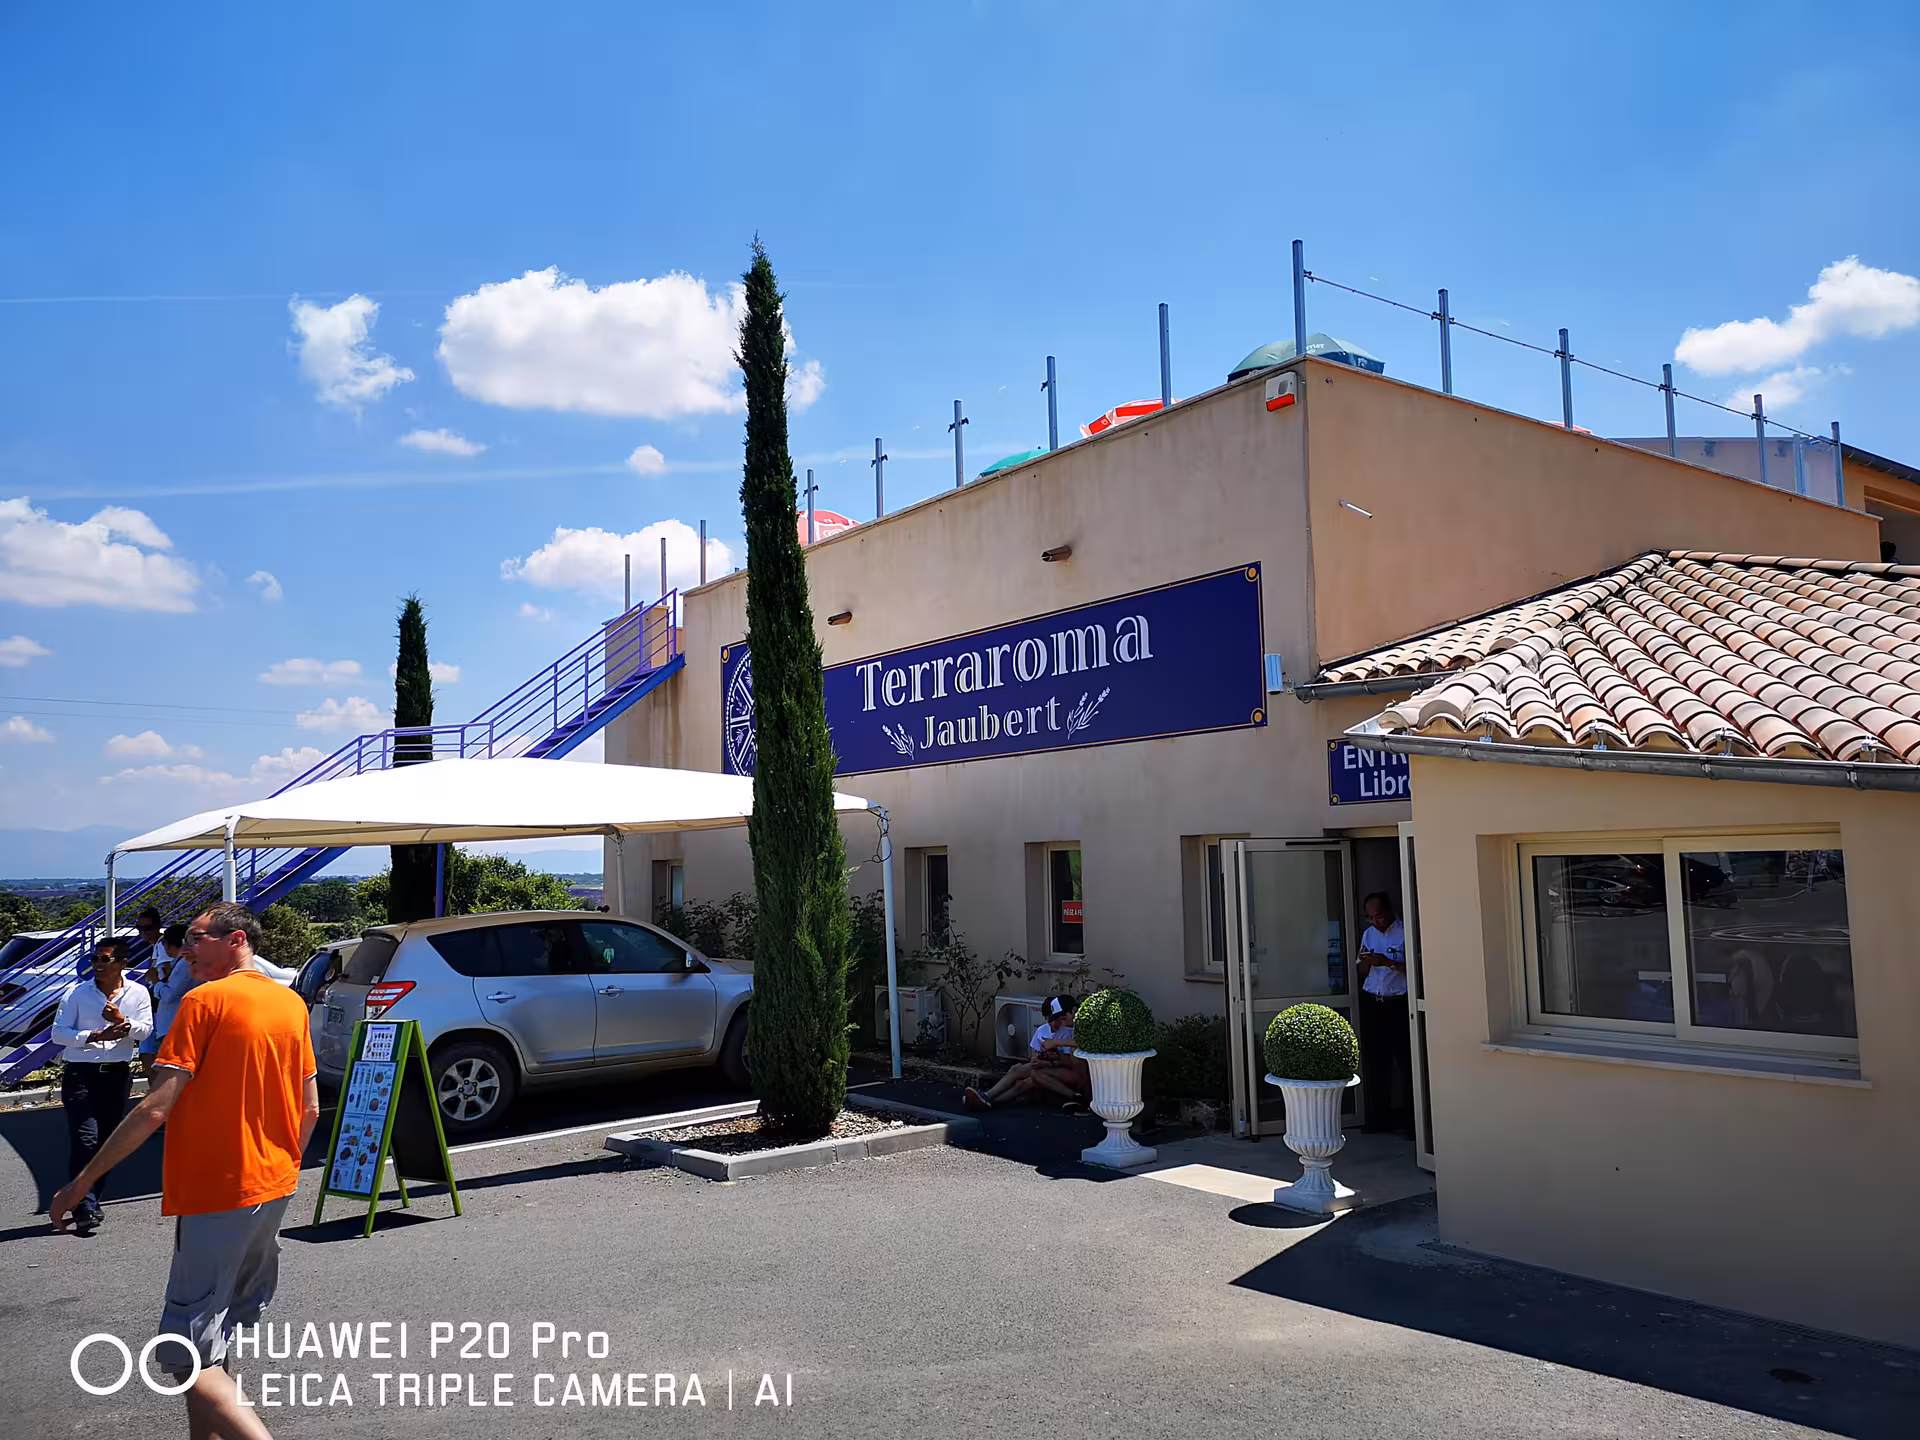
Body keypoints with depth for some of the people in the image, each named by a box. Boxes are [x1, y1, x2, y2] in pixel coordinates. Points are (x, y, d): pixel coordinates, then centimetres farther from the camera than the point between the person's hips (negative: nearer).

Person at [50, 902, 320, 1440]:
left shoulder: (205, 1000, -12)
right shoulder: (292, 1003, 8)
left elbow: (155, 1109, -17)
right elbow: (310, 1109, 11)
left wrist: (81, 1183, -9)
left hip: (217, 1194, -7)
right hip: (273, 1190, 8)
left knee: (188, 1358, -5)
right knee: (221, 1332, 22)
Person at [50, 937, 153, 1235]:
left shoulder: (138, 993, 2)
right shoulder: (77, 994, -2)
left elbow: (145, 1031, -4)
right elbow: (59, 1032, -5)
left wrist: (122, 1021, -23)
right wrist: (94, 1036, -19)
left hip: (117, 1074, 3)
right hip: (80, 1074, -3)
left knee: (107, 1141, 11)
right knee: (85, 1140, -12)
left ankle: (90, 1202, 27)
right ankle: (84, 1209, -9)